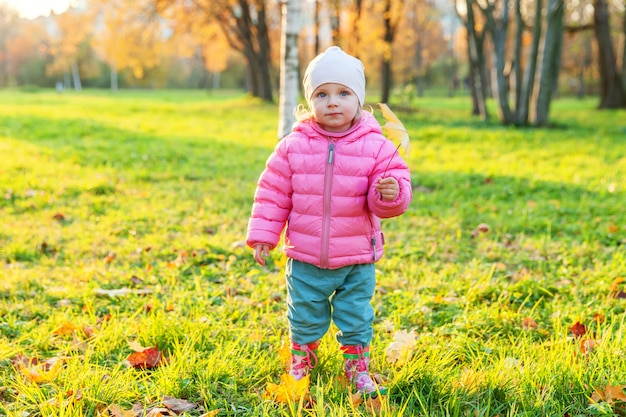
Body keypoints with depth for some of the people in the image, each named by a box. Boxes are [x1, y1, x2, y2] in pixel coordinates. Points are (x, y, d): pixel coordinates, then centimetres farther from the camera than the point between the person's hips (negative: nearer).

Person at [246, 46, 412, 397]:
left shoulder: (376, 146, -8)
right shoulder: (294, 146, -5)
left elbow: (396, 182, -9)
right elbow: (273, 193, 0)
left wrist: (391, 193, -33)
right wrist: (263, 235, -3)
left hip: (357, 260, -1)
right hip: (305, 260, 1)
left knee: (356, 319, 13)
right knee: (305, 317, 17)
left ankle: (358, 368, 34)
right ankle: (301, 362, 40)